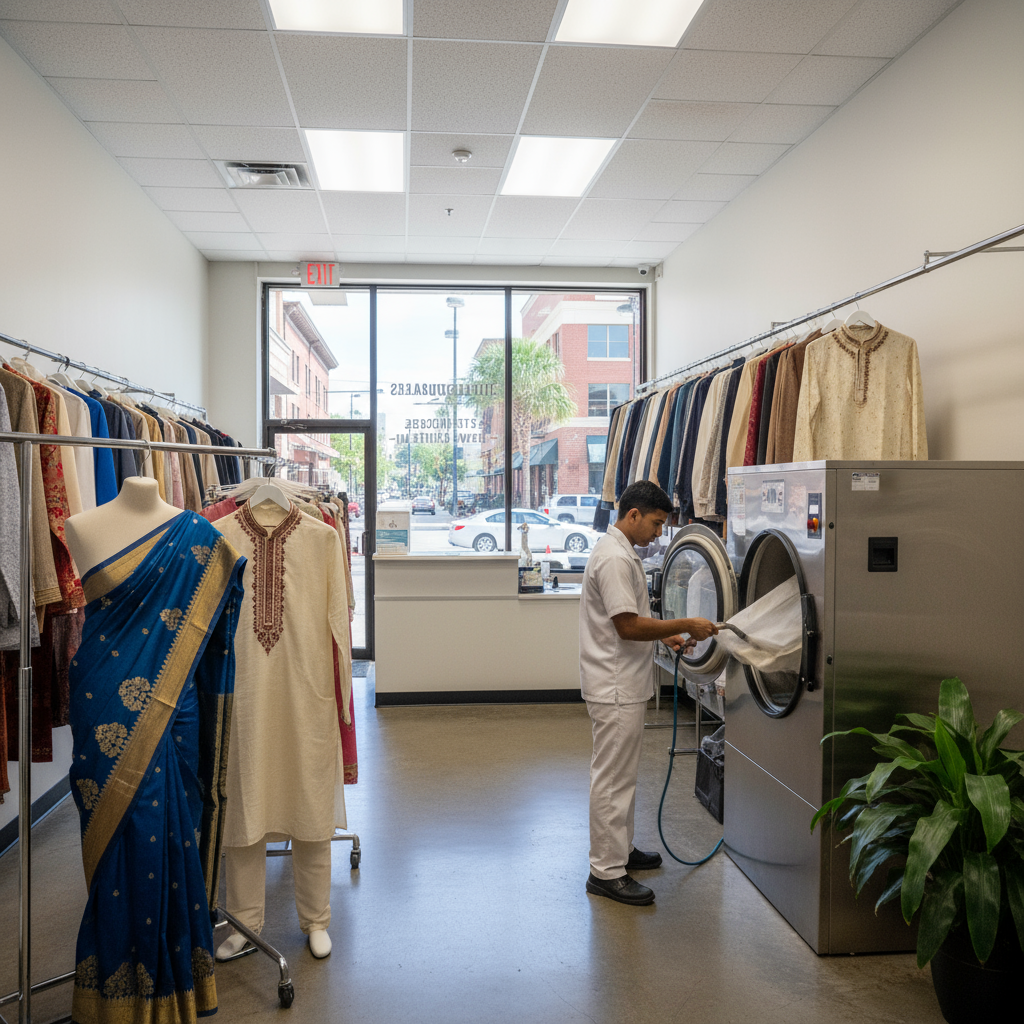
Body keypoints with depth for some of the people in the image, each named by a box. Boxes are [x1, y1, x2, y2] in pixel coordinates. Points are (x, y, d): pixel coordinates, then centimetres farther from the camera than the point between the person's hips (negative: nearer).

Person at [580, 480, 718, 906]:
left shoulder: (619, 552, 14)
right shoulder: (615, 559, -20)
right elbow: (627, 626, -25)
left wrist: (666, 636, 10)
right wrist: (687, 625, -19)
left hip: (623, 684, 11)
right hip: (614, 687, -11)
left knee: (622, 775, 20)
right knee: (613, 778, -3)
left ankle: (620, 850, 32)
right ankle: (606, 872, 5)